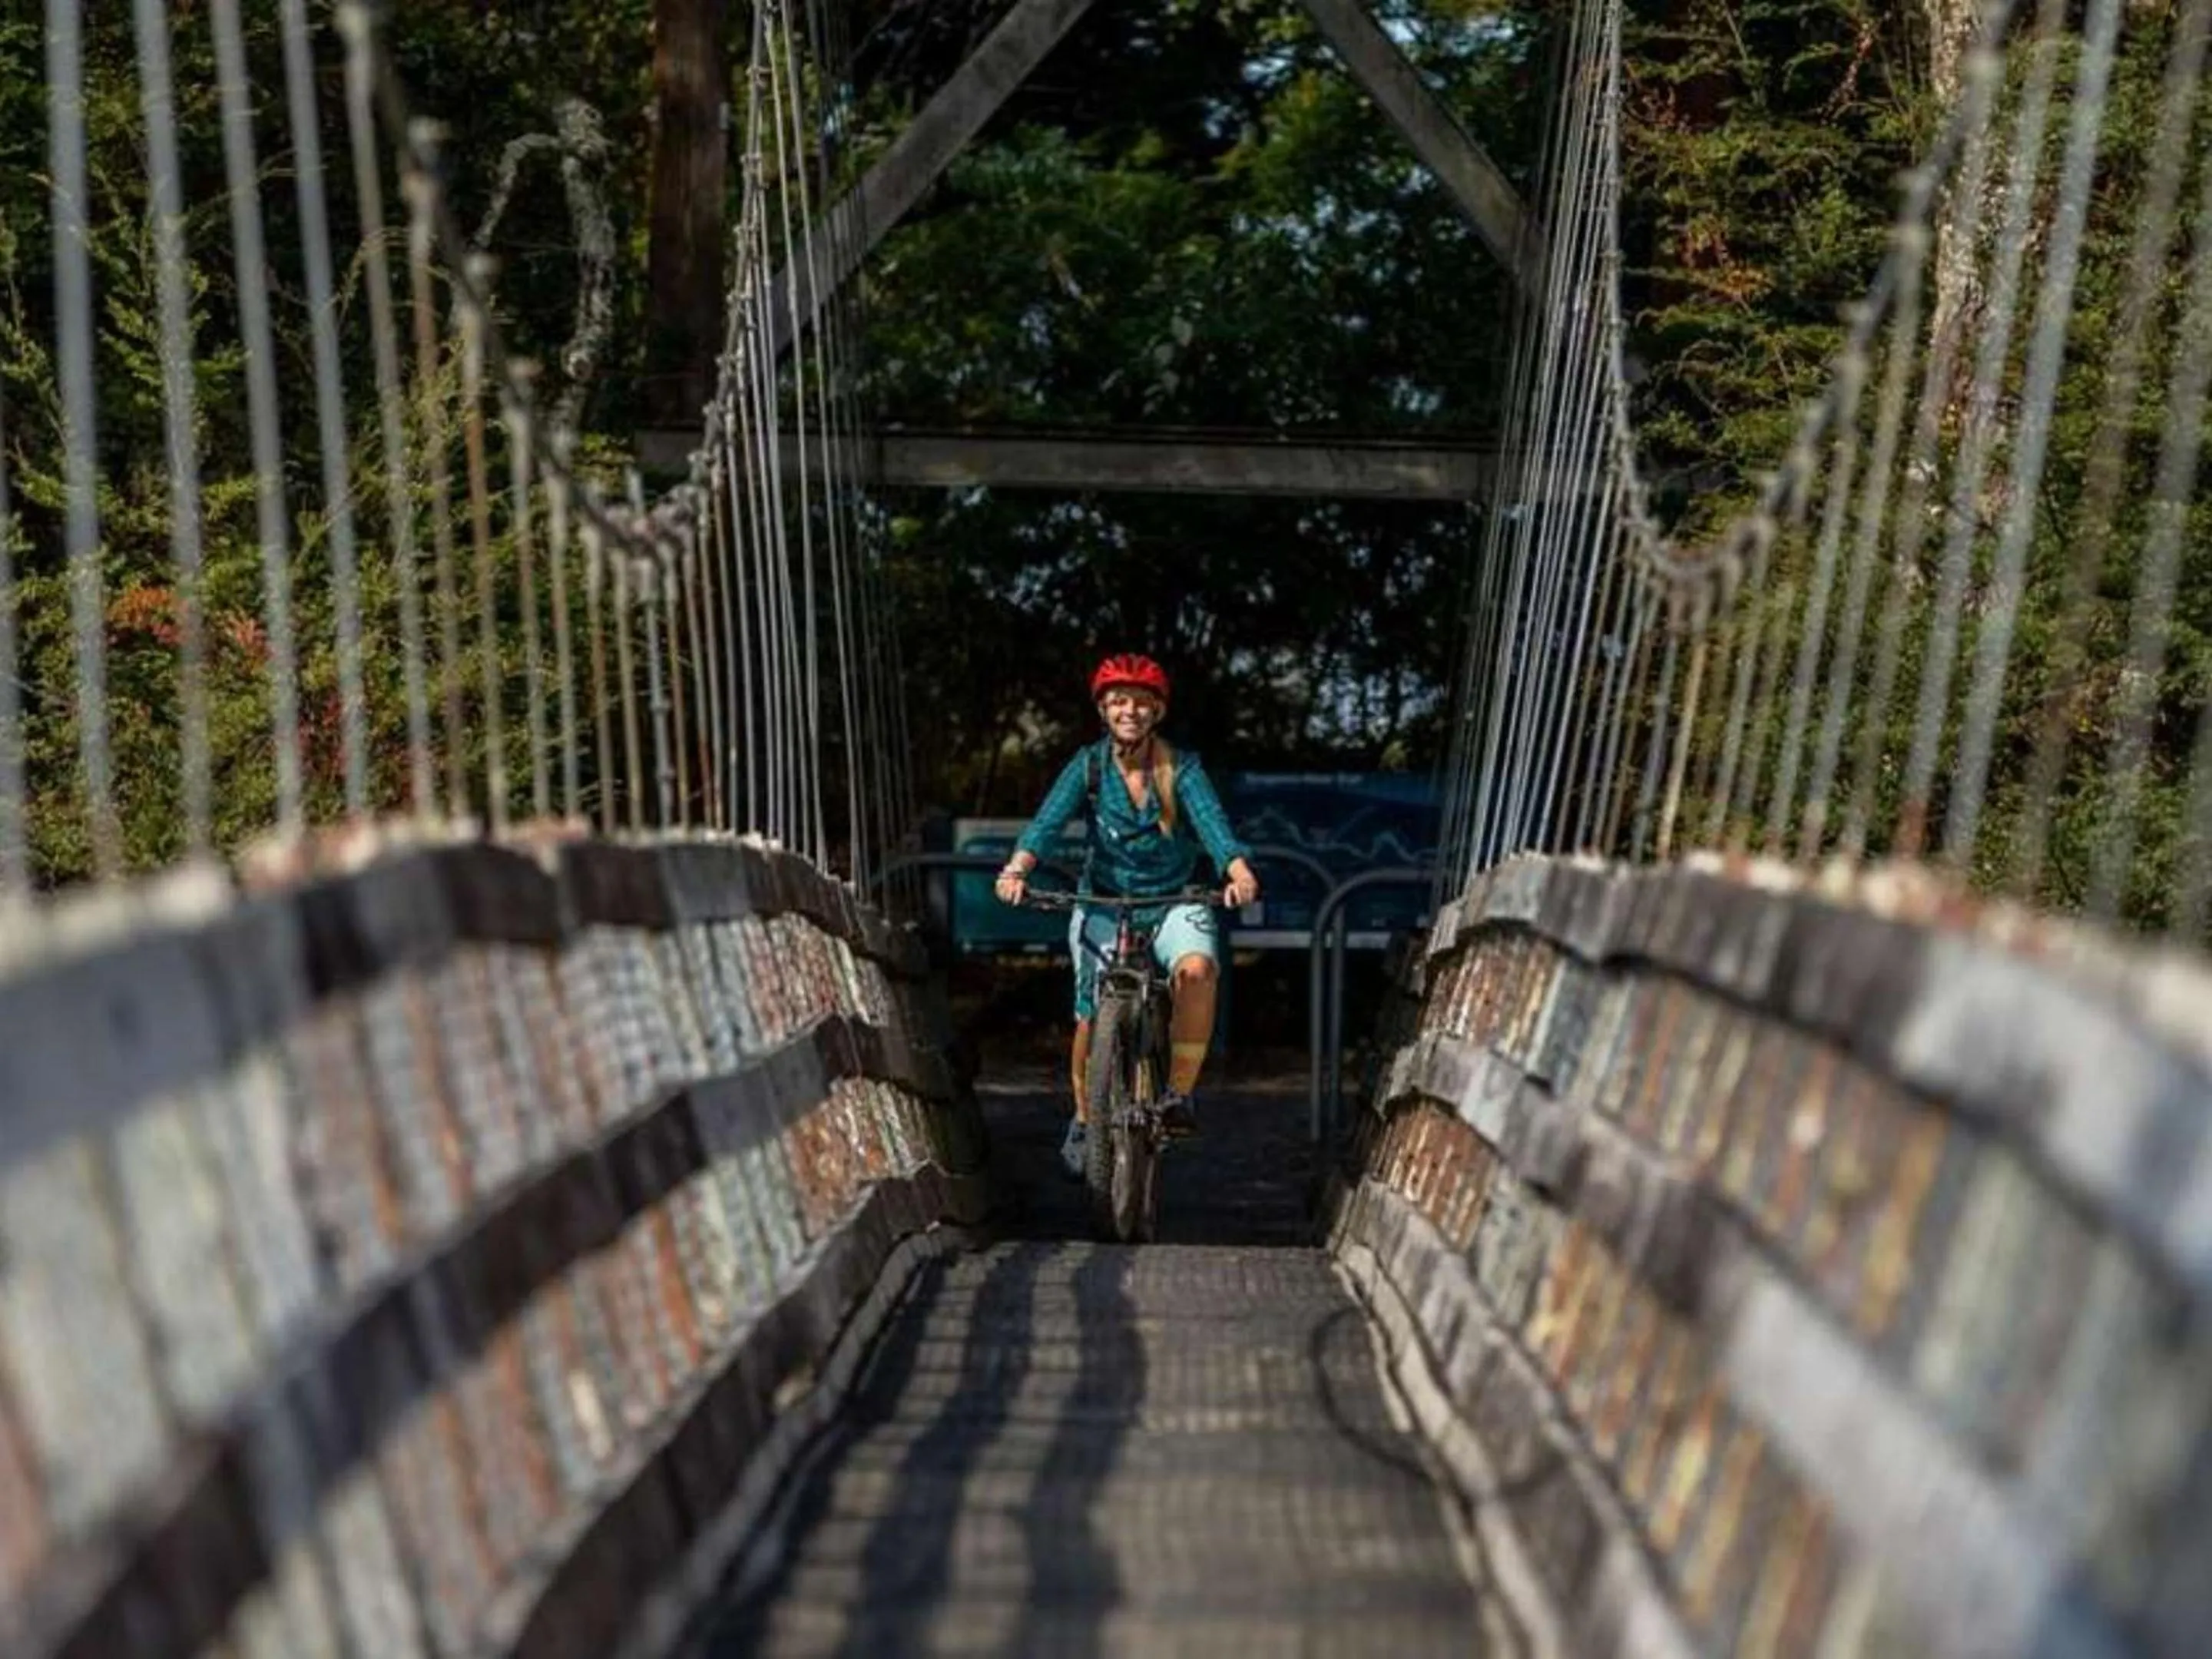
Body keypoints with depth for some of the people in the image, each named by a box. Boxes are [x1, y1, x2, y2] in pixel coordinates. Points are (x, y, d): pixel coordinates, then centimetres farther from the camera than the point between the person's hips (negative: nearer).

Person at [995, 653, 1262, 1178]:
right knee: (1094, 1019, -5)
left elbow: (1213, 822, -25)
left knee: (1197, 970, -31)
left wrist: (1239, 872, -45)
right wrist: (1017, 869, -42)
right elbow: (1048, 821, -22)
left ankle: (1179, 1092, -13)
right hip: (1105, 902, 1)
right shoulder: (1088, 765, -9)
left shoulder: (1181, 769, -10)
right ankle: (1085, 1119, 22)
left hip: (1173, 900, -1)